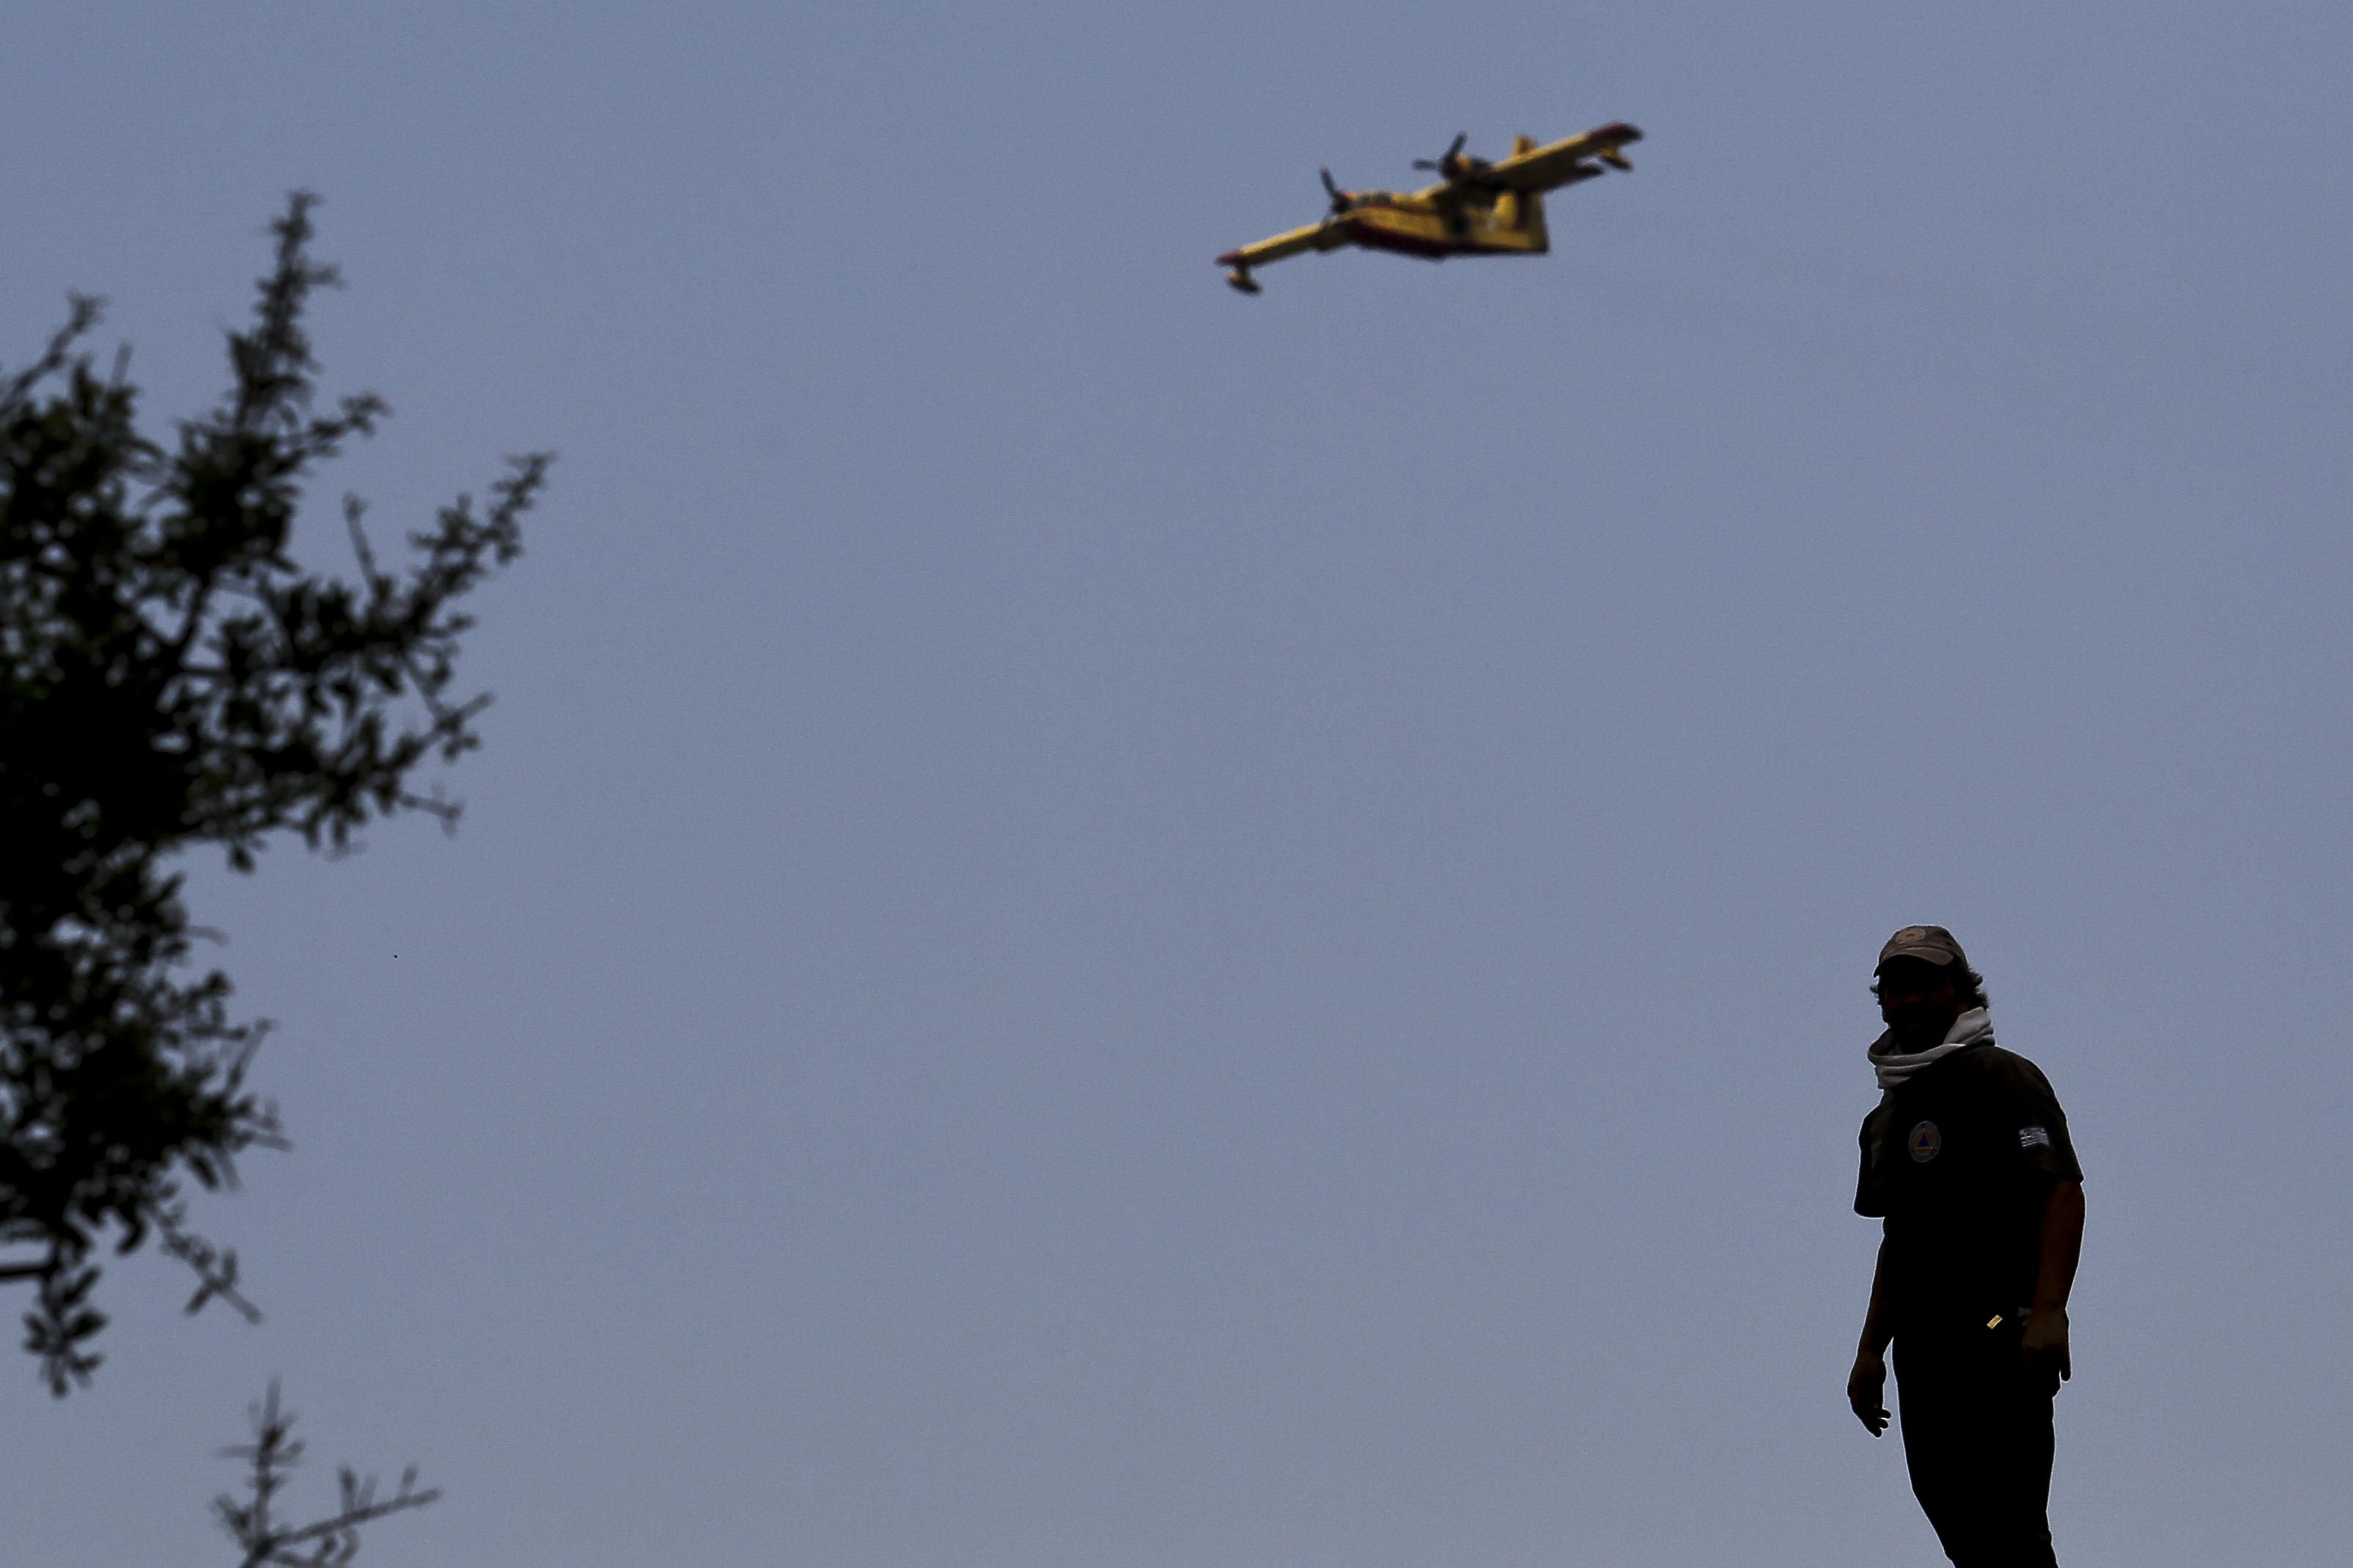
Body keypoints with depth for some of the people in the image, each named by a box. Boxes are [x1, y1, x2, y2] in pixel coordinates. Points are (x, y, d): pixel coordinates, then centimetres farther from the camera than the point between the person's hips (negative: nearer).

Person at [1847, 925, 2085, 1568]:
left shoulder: (2001, 1079, -3)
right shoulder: (1888, 1116, 22)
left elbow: (2063, 1194, -14)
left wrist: (2048, 1312, -25)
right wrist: (1870, 1350, 20)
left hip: (1999, 1346, -8)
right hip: (1922, 1354, 8)